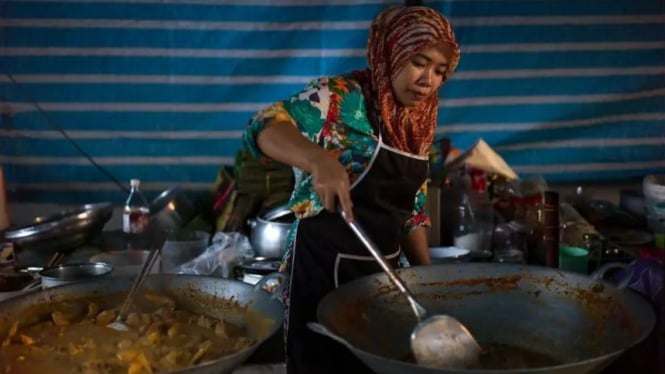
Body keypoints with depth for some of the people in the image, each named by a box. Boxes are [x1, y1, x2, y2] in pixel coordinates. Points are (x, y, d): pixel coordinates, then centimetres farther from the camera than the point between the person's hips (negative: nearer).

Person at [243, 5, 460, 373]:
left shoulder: (419, 125, 8)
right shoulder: (342, 97, -13)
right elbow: (264, 126, -28)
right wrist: (320, 160, -45)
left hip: (383, 268, 7)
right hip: (325, 265, -7)